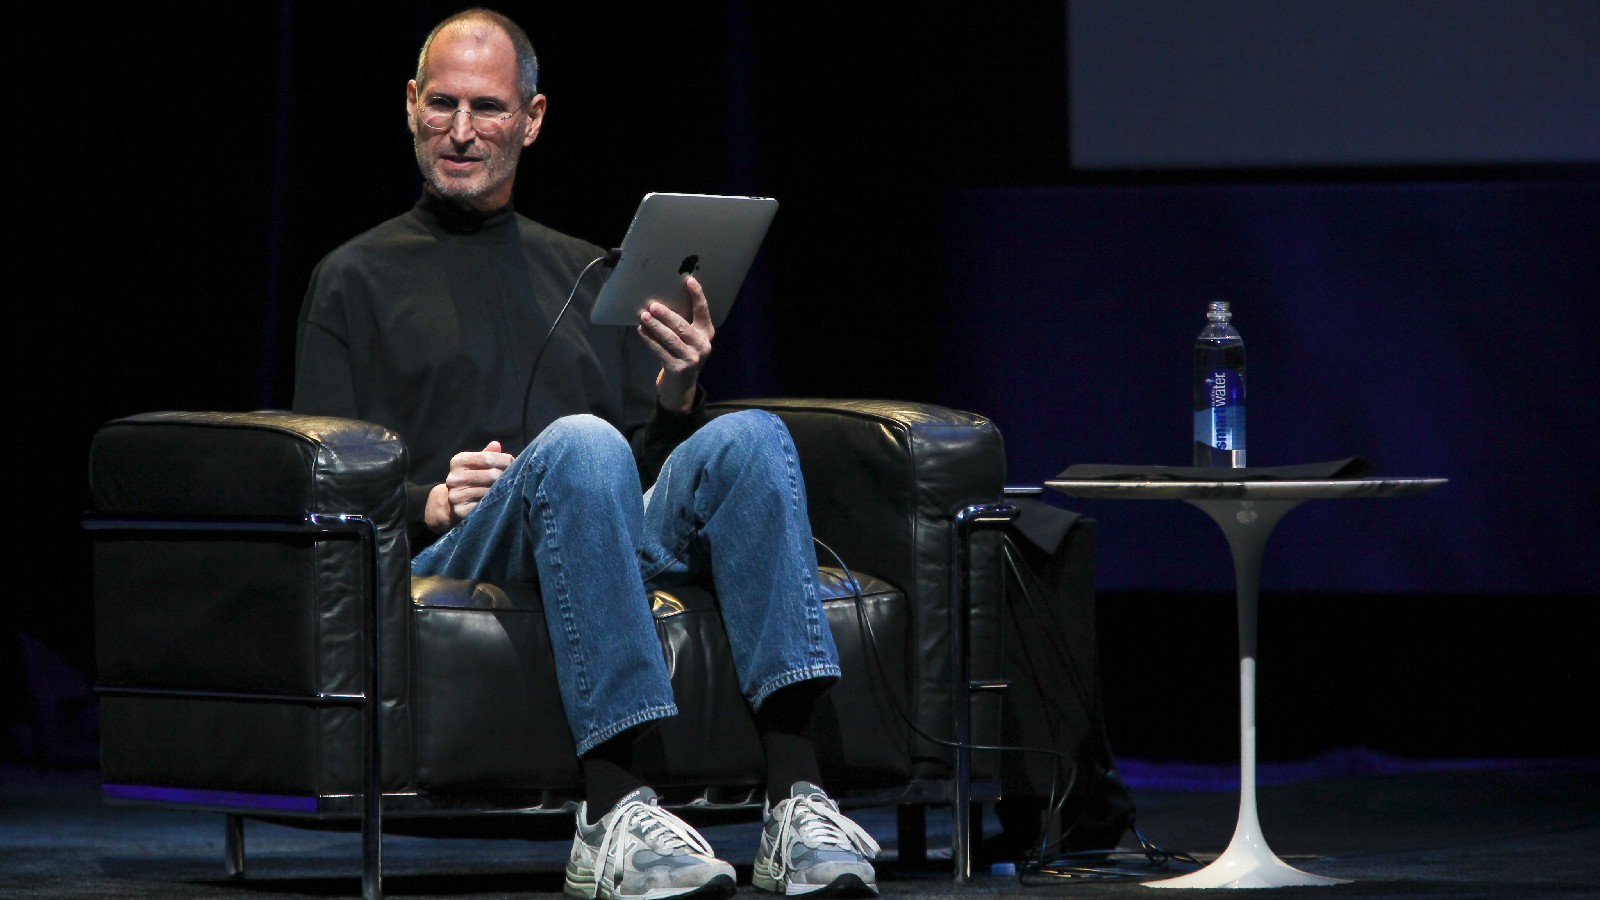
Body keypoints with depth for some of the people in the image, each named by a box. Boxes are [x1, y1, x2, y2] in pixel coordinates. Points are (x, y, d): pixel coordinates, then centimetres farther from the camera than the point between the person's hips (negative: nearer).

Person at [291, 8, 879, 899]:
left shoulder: (587, 273, 28)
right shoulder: (359, 279, 17)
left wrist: (678, 399, 1)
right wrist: (426, 503, -12)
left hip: (615, 546, 4)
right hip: (452, 557, -4)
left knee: (748, 438, -27)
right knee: (579, 444, -37)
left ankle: (797, 800, -43)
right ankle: (614, 812, -49)